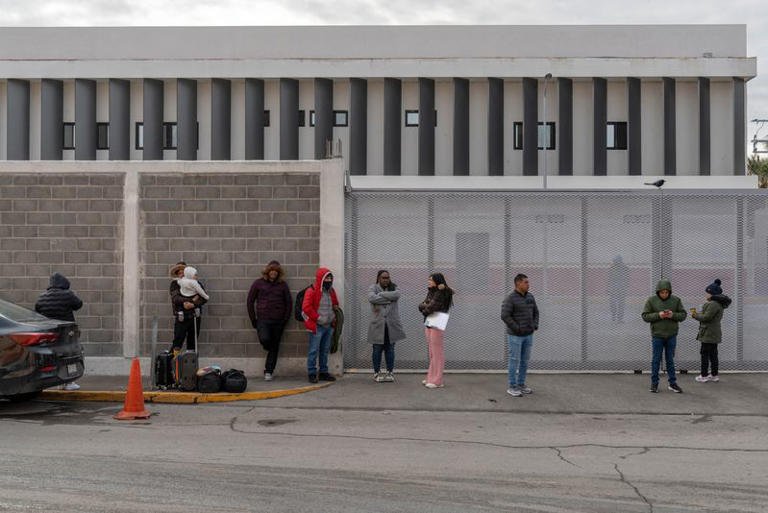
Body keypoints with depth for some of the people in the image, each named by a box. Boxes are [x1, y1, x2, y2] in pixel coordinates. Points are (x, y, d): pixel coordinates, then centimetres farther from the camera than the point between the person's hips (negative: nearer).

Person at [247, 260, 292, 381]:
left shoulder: (282, 285, 7)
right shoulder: (259, 283, 3)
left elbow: (289, 303, 10)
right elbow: (250, 302, 6)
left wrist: (285, 319, 2)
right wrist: (253, 320, 2)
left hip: (278, 321, 2)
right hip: (262, 319, -2)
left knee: (274, 347, 2)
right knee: (264, 339, -25)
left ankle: (268, 372, 12)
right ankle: (269, 349, 11)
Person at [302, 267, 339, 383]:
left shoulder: (331, 291, 12)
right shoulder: (312, 291, -11)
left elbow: (335, 304, 27)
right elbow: (306, 307, -18)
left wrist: (334, 317, 12)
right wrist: (318, 318, -14)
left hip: (329, 326, 7)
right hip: (317, 326, -7)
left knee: (325, 350, 13)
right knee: (314, 351, -5)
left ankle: (323, 372, 21)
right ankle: (312, 374, 1)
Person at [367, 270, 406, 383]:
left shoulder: (394, 288, 11)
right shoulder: (373, 288, 4)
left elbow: (396, 295, -13)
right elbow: (372, 298, -18)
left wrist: (381, 294, -13)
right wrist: (388, 298, -14)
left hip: (391, 324, 2)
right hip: (377, 324, -2)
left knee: (390, 349, 5)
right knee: (377, 349, 2)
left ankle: (390, 372, 13)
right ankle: (377, 373, 11)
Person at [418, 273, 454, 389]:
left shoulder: (441, 294, -13)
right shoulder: (431, 292, 13)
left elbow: (431, 307, -19)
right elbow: (420, 305, 8)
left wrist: (425, 310, 1)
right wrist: (425, 307, -13)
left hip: (437, 326, -9)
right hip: (428, 324, 9)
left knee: (437, 353, -4)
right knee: (431, 353, 13)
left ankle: (437, 381, -1)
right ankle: (431, 378, 20)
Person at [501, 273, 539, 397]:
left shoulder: (530, 297, 5)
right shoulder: (510, 299, -17)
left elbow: (535, 312, 14)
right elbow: (505, 316, -22)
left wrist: (535, 327, -1)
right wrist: (518, 329, -20)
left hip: (528, 334, 7)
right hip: (515, 335, -7)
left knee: (524, 360, 11)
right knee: (515, 361, -2)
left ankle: (521, 384, 22)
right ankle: (512, 387, 8)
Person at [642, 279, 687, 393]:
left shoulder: (676, 300, 1)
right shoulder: (651, 300, -4)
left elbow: (683, 315, 3)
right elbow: (645, 316, -4)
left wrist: (673, 315, -16)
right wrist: (658, 315, -19)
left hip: (671, 336, 1)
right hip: (657, 335, -1)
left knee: (670, 360, 8)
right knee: (656, 360, 5)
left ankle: (672, 383, 16)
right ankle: (654, 383, 13)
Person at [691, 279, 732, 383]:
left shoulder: (713, 304, -20)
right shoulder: (718, 303, 14)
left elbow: (706, 317, -22)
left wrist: (695, 315, -7)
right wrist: (698, 313, 9)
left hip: (709, 334, -10)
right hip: (714, 333, 10)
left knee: (705, 354, -2)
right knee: (713, 354, 14)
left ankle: (704, 375, 2)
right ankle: (714, 375, 20)